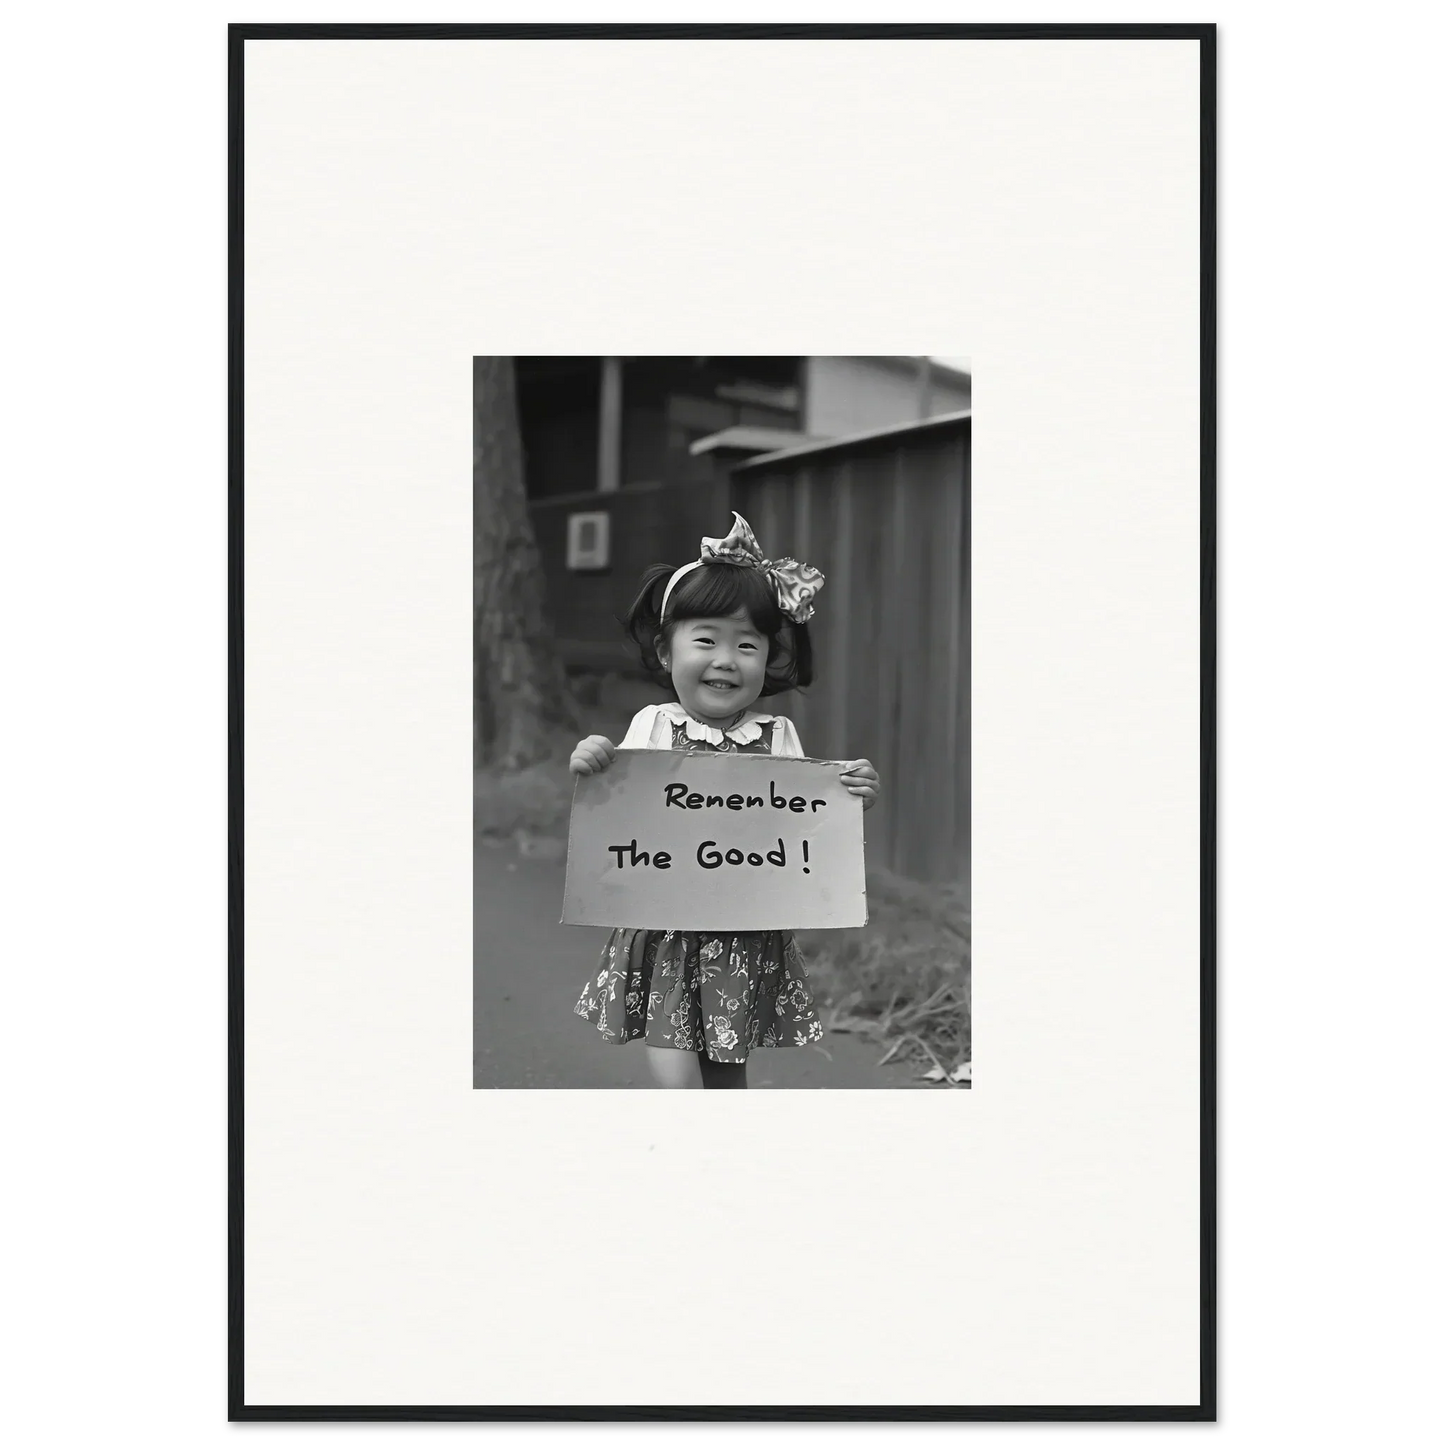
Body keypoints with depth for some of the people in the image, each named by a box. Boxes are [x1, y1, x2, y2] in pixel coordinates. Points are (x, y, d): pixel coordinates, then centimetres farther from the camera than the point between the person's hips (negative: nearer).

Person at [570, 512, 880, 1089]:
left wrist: (849, 799, -15)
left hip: (747, 947, 1)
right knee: (677, 1082, -7)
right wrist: (590, 770, -18)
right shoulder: (652, 728, -3)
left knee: (727, 1078, 13)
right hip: (663, 938, -1)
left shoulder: (777, 738, -1)